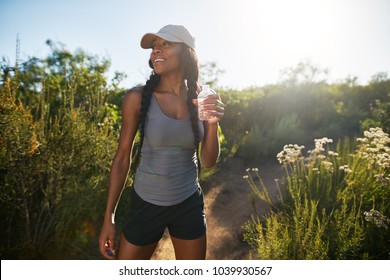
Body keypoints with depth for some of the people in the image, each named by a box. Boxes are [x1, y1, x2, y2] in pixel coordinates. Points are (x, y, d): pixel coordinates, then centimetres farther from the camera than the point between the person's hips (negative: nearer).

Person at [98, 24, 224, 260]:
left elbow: (208, 161, -2)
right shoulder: (138, 98, -13)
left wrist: (213, 124, -20)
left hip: (189, 205, 3)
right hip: (146, 204, -2)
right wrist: (109, 218, -3)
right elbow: (122, 159, -5)